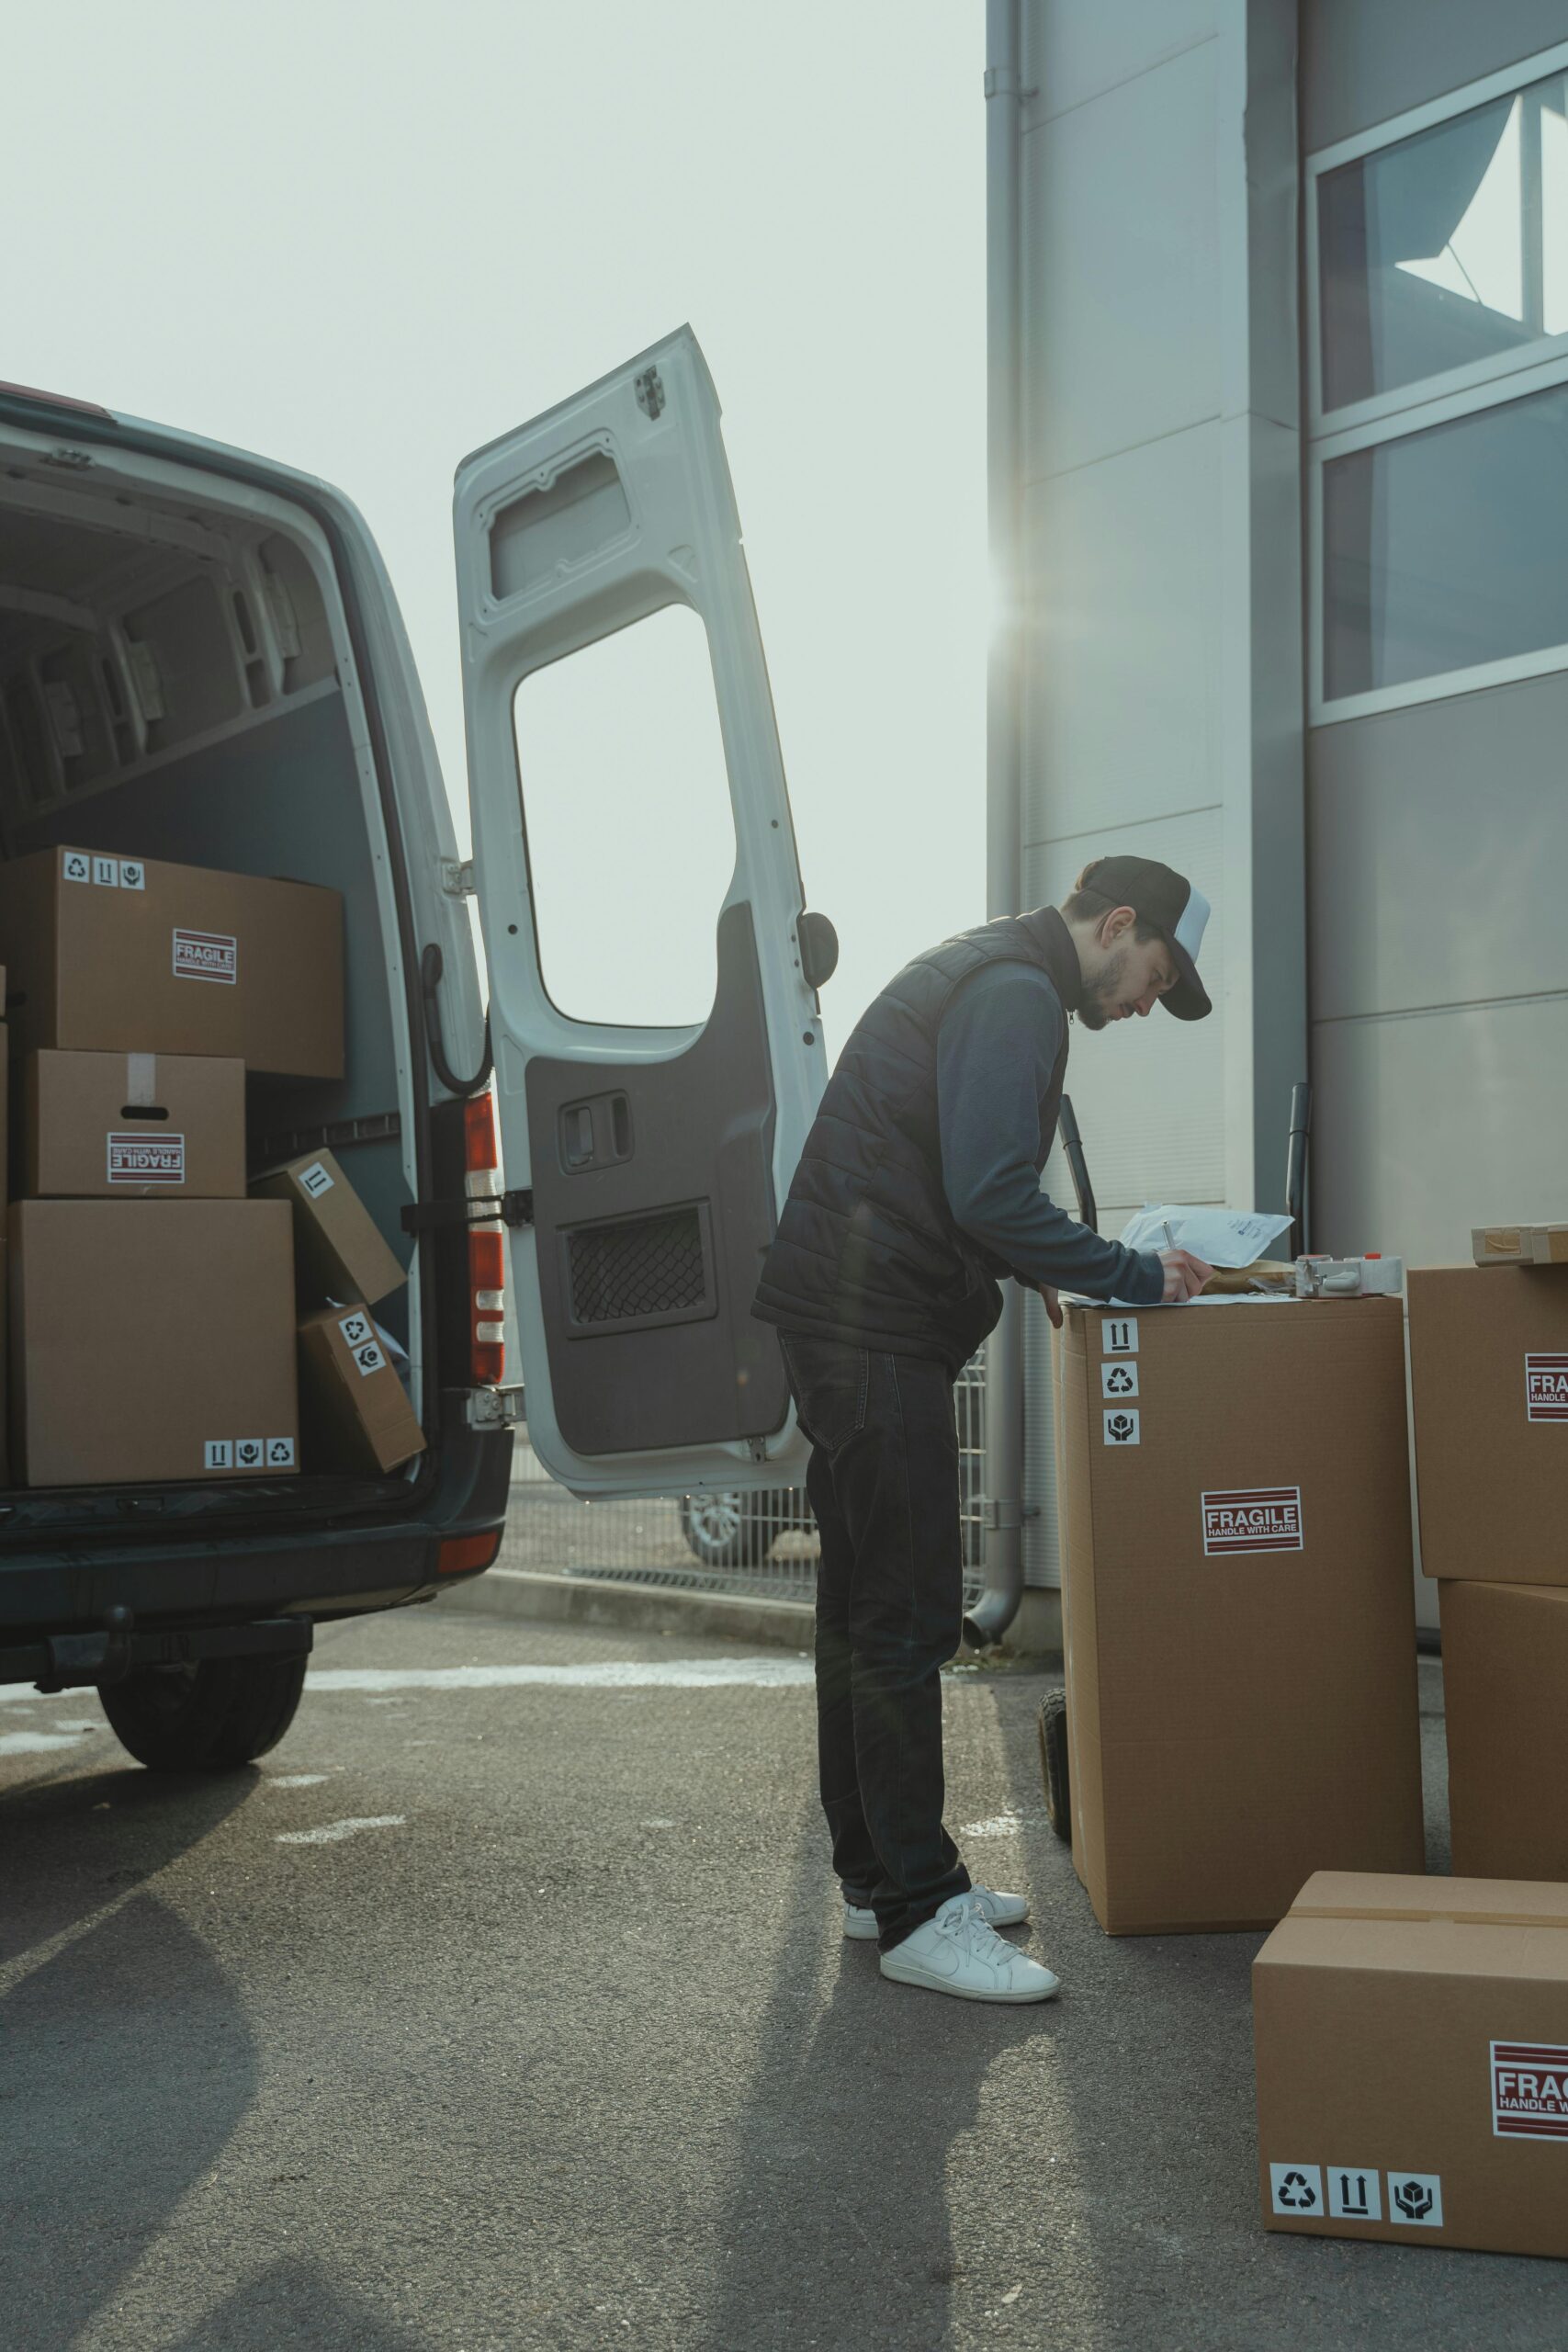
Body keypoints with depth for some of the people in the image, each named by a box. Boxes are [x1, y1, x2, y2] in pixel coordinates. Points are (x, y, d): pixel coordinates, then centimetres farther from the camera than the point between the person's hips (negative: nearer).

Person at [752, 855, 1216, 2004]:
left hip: (850, 1323, 11)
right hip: (880, 1333, -11)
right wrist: (1136, 1277, -13)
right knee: (909, 1618, -6)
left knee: (865, 1608, 15)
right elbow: (990, 1194, -22)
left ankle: (879, 1875, 26)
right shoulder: (1016, 994, -12)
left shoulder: (980, 979, 22)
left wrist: (1045, 1276, 20)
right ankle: (918, 1913, 1)